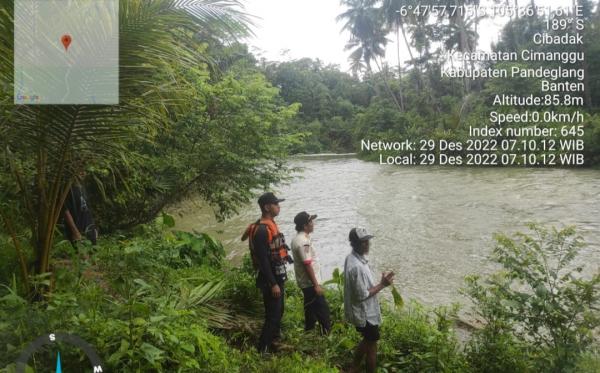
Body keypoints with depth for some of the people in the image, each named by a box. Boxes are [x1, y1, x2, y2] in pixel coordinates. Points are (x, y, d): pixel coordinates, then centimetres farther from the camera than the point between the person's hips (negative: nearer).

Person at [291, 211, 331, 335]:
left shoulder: (297, 239, 8)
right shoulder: (303, 242, -25)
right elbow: (307, 265, -25)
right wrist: (316, 284, -20)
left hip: (305, 281, 10)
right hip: (310, 282, -10)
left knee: (311, 308, 20)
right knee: (322, 309, -1)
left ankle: (309, 330, 30)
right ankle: (327, 333, 8)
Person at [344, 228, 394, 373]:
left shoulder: (351, 258, 0)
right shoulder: (357, 266, -31)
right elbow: (363, 295, -26)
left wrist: (379, 283, 10)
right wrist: (382, 285, -20)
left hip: (361, 311, 10)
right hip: (365, 313, -10)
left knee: (367, 341, 26)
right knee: (372, 345, 10)